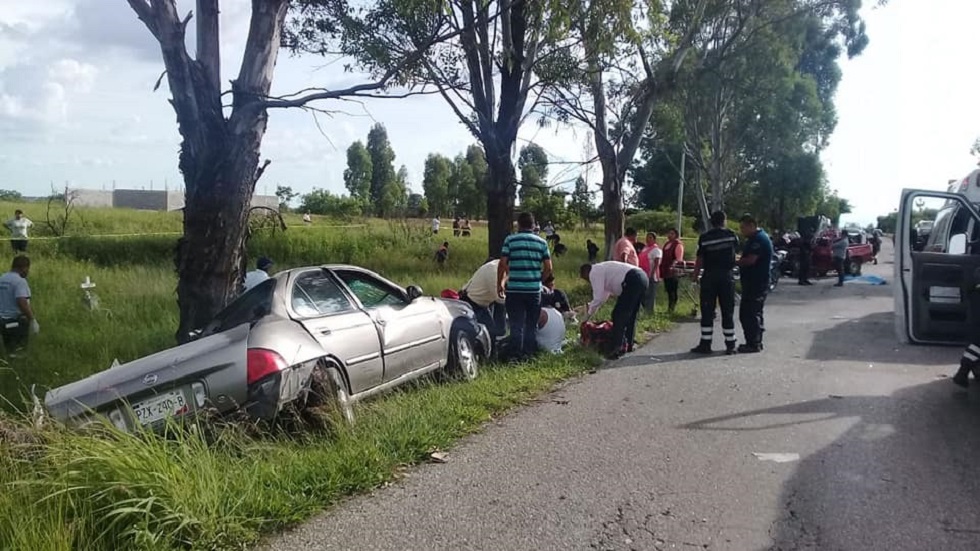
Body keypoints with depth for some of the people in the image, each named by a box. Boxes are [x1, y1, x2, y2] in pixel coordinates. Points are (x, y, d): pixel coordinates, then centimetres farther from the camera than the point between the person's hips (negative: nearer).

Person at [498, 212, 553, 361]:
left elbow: (502, 264, -6)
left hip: (514, 289, -2)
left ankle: (516, 355, 4)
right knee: (531, 324, 12)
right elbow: (548, 267, 4)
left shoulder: (510, 240, -2)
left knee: (516, 325, 3)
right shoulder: (541, 242, 5)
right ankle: (528, 353, 14)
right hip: (534, 289, 2)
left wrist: (500, 284, 5)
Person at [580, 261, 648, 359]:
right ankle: (628, 346, 27)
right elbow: (604, 295, 38)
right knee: (630, 316, 20)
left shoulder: (594, 272, 1)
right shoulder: (603, 269, 30)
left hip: (632, 281, -10)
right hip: (642, 278, 10)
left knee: (618, 315, -5)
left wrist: (588, 315, 9)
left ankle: (616, 349, -6)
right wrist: (590, 306, 38)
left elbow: (598, 298, -4)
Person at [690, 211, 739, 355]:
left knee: (707, 311, 3)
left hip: (709, 277, -1)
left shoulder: (704, 237, -5)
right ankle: (730, 345, 8)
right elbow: (737, 248, 16)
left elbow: (700, 260, -7)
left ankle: (705, 344, 2)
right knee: (728, 312, 6)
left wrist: (695, 275, 4)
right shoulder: (731, 235, 0)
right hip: (727, 276, 1)